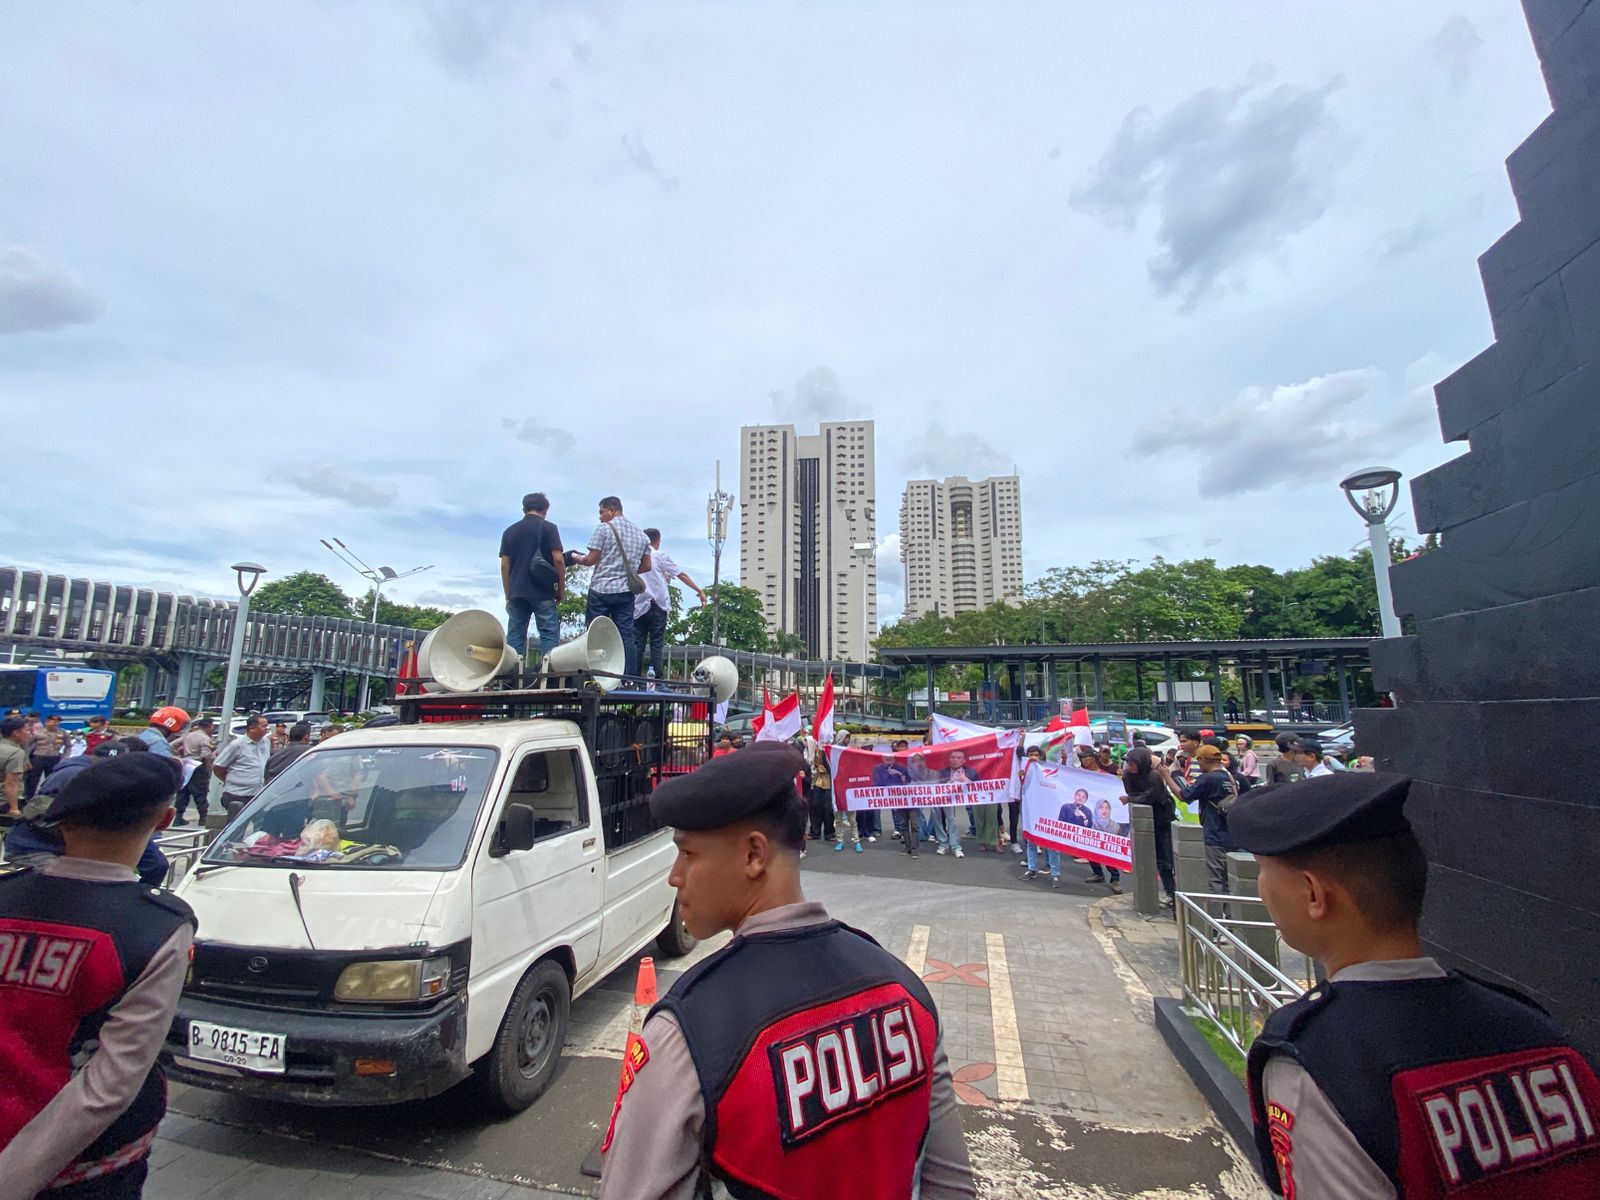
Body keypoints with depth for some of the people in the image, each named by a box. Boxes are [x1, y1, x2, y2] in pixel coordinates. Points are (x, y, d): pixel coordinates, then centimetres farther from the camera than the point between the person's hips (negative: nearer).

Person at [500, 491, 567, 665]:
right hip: (542, 593, -4)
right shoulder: (548, 527, 0)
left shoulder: (509, 531, 13)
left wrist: (508, 596, 13)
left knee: (514, 638, 6)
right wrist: (562, 589, 2)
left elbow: (505, 566, 9)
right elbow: (558, 559, -8)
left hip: (516, 593, 4)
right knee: (549, 635, -2)